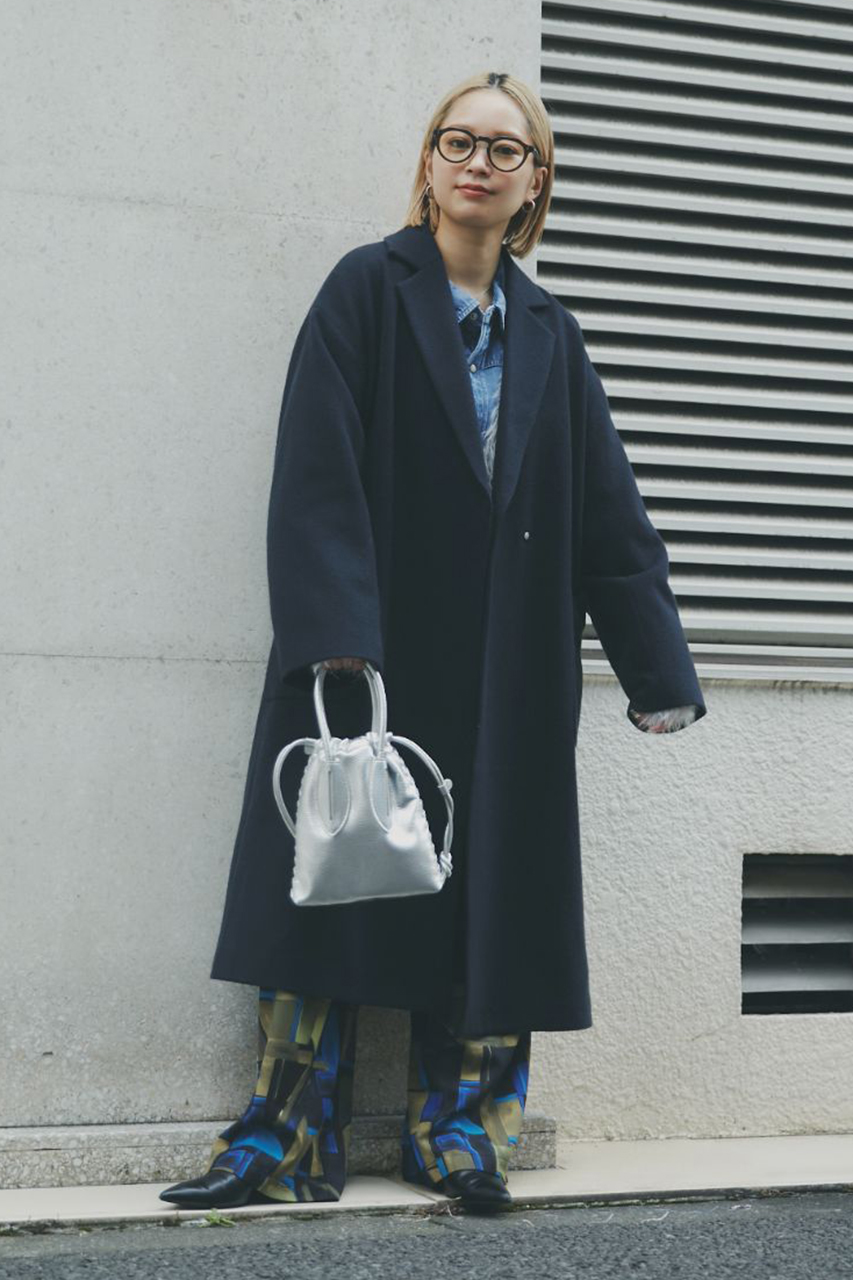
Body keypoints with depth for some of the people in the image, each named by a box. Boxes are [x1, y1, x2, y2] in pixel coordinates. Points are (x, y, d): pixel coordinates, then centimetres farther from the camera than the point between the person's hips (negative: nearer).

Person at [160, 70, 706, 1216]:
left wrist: (655, 667, 7)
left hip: (507, 666, 4)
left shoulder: (548, 334, 13)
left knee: (489, 891, 3)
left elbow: (608, 508, 13)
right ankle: (292, 1138, 1)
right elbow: (317, 469, -10)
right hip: (372, 652, -4)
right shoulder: (367, 291, 0)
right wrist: (335, 635, -22)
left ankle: (458, 1127, 12)